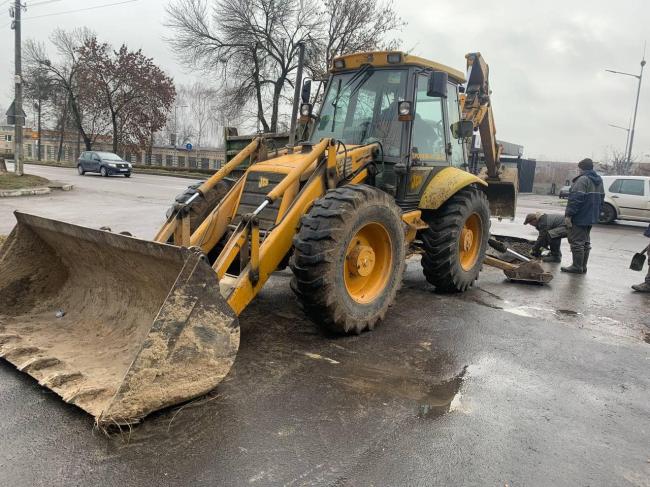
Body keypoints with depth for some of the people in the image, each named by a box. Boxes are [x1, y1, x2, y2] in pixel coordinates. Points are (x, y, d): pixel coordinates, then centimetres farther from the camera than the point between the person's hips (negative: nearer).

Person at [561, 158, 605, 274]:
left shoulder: (582, 180, -17)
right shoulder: (599, 181, 14)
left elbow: (575, 199, -23)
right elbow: (601, 199, 19)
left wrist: (568, 215, -21)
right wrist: (596, 214, 23)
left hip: (580, 218, -10)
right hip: (591, 218, 10)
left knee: (577, 242, -3)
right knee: (586, 242, 15)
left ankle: (577, 267, 0)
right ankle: (583, 266, 20)